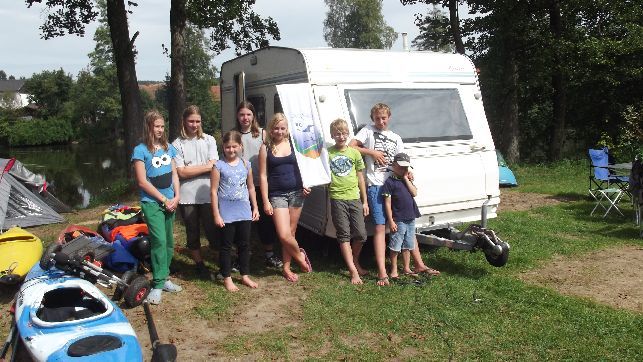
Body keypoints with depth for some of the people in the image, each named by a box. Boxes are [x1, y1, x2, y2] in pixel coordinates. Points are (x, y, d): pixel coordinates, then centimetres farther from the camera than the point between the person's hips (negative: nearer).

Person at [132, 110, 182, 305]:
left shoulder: (168, 148, 11)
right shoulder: (141, 150, -6)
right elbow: (142, 181, -10)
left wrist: (176, 196, -1)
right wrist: (164, 199, -9)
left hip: (170, 202, 6)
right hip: (152, 203, -6)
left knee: (169, 242, 8)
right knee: (159, 241, -13)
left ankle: (164, 278, 20)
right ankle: (158, 285, -7)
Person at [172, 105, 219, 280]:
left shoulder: (209, 140, 4)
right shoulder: (177, 144, -1)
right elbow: (182, 172, -9)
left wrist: (191, 169, -10)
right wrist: (205, 167, -9)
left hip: (207, 194, 0)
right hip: (187, 197, 0)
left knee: (213, 231, 1)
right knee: (193, 234, 12)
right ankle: (200, 265, 28)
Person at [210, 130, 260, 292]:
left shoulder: (245, 164, 4)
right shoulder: (219, 166, -8)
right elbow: (213, 191, -9)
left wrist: (255, 207, 11)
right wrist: (216, 214, -12)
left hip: (244, 212, 4)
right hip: (226, 213, -4)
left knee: (244, 244, 12)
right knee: (226, 246, 6)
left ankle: (245, 275, 26)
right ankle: (227, 278, 18)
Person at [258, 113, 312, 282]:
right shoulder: (266, 148, 0)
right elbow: (263, 175, -1)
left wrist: (306, 185, -3)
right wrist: (265, 201, -6)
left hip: (296, 192, 2)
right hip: (277, 195, -2)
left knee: (291, 232, 6)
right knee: (284, 235, -12)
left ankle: (286, 267, 22)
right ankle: (300, 256, 17)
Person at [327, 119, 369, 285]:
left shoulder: (354, 153, 6)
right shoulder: (327, 153, 2)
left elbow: (360, 178, 9)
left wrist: (365, 201, 8)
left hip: (354, 198, 2)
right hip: (337, 198, -2)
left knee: (361, 235, 2)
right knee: (344, 235, 0)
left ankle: (355, 261, 27)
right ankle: (353, 270, 6)